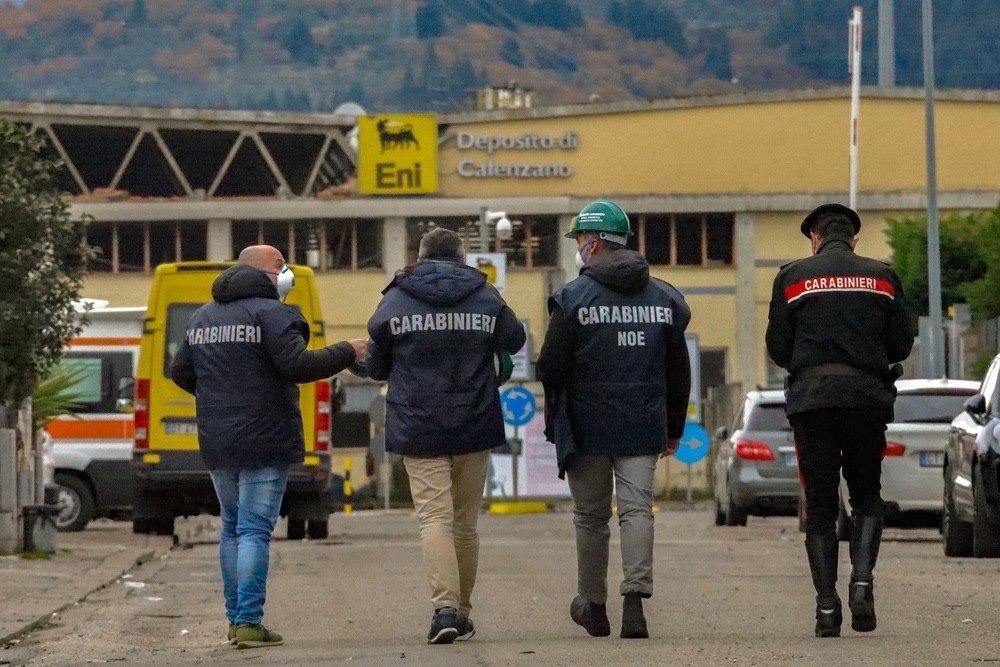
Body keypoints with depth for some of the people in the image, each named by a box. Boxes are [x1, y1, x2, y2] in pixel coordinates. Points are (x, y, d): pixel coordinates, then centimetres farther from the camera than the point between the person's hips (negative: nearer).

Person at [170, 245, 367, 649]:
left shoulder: (203, 317, 14)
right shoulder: (268, 313, -11)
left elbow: (180, 373, 19)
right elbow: (297, 365, -20)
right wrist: (348, 352, -8)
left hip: (216, 444, 7)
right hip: (263, 442, -7)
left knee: (232, 528, 18)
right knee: (255, 531, -7)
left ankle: (235, 617, 20)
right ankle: (248, 623, -12)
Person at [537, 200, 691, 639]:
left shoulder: (573, 297, -8)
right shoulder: (664, 298, 6)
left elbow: (550, 367, -9)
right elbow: (679, 371, 11)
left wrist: (555, 417, 8)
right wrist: (674, 428, 19)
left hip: (587, 426, -2)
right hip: (643, 428, 3)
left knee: (591, 516, 10)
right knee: (637, 509, 0)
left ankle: (593, 606, 20)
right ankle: (635, 596, -19)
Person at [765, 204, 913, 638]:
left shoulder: (793, 277, 4)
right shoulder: (882, 277, 7)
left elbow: (777, 349, 3)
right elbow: (901, 345, 7)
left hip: (812, 399, -1)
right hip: (869, 398, 1)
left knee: (820, 505, 5)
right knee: (866, 496, 14)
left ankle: (826, 605, -5)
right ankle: (862, 579, -10)